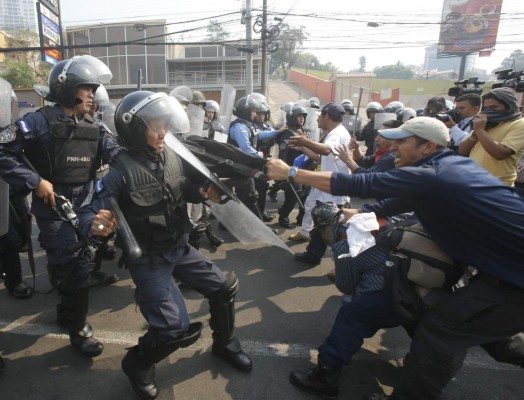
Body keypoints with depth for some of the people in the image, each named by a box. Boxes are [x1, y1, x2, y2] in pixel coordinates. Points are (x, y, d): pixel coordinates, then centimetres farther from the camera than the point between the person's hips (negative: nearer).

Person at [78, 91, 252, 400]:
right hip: (148, 259, -6)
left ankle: (224, 342, 36)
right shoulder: (122, 171, -21)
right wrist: (96, 227, -43)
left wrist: (205, 192, -11)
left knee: (225, 286, 8)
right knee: (175, 327, -12)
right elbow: (89, 213, -21)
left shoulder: (174, 157, -4)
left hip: (180, 248, 6)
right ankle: (138, 364, 23)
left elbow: (188, 187, 10)